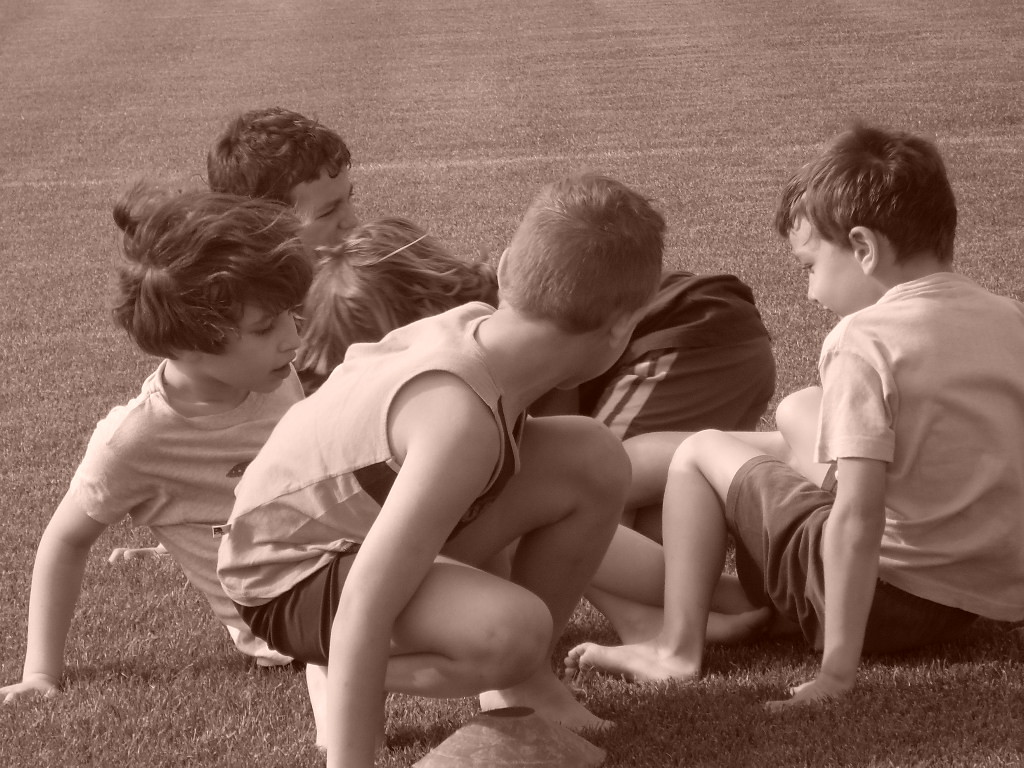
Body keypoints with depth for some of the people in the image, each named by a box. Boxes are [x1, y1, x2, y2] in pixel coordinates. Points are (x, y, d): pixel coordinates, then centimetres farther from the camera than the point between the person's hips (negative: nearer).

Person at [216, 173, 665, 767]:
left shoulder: (474, 321, -10)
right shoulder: (464, 420, -36)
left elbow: (363, 356, 13)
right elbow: (364, 607, -40)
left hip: (364, 510, 9)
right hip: (293, 576, -9)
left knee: (597, 462, -4)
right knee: (512, 632, -36)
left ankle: (522, 683, 13)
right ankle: (335, 683, -7)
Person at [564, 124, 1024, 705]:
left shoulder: (865, 340, -18)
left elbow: (857, 517, -24)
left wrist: (839, 667, -22)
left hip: (892, 590, -7)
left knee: (700, 453, 10)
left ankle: (677, 649, 7)